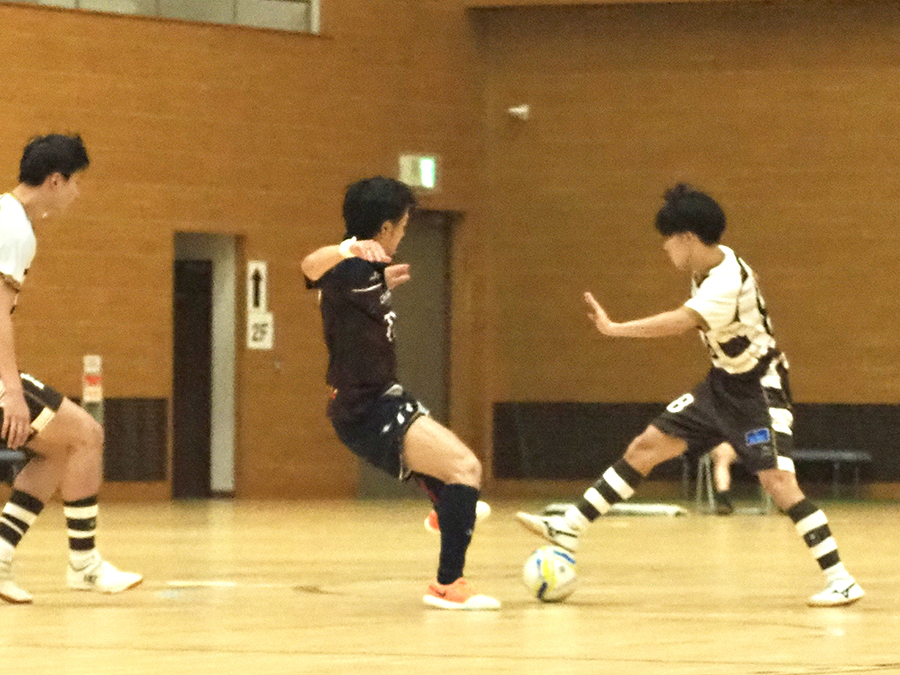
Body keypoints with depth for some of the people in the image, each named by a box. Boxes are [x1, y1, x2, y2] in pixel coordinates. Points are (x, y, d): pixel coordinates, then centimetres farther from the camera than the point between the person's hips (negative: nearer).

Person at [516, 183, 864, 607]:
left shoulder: (727, 280, -28)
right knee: (645, 447, 5)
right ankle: (570, 529, 9)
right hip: (722, 385, 9)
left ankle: (840, 580, -16)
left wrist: (614, 329, -46)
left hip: (758, 391, -9)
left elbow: (682, 322, -43)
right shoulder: (710, 265, -1)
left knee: (777, 481, -21)